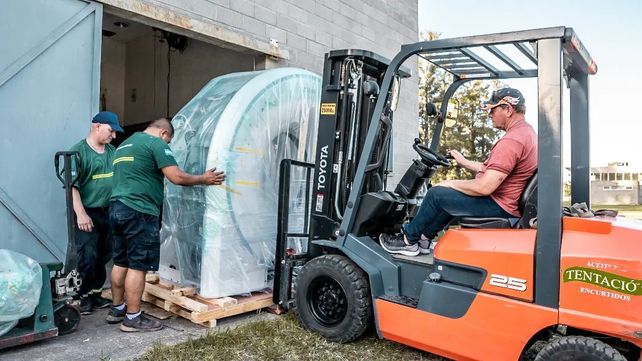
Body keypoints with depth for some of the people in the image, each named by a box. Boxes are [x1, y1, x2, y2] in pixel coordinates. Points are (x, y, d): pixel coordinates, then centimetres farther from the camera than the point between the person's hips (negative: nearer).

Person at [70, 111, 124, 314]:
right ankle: (83, 297, 11)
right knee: (87, 257, -5)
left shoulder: (112, 151, 12)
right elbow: (72, 185, -13)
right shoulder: (79, 151, -7)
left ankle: (96, 293, 24)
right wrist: (80, 213, -18)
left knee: (103, 257, 11)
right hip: (88, 214, -6)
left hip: (108, 212, 6)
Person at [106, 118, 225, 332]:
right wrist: (204, 179, 0)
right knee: (138, 266, -3)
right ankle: (132, 318, 3)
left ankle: (117, 309, 27)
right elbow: (176, 177, -12)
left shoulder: (124, 144, 23)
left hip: (117, 207, 9)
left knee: (121, 262, 17)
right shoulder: (156, 143, -6)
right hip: (139, 211, -9)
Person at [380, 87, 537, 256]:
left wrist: (450, 184, -13)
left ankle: (408, 240, 11)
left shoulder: (511, 141, -24)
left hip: (499, 207, -11)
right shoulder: (526, 131, 11)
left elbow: (485, 187, -28)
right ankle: (423, 239, 23)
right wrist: (464, 162, 22)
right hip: (508, 200, 11)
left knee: (436, 194, -6)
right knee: (450, 195, 22)